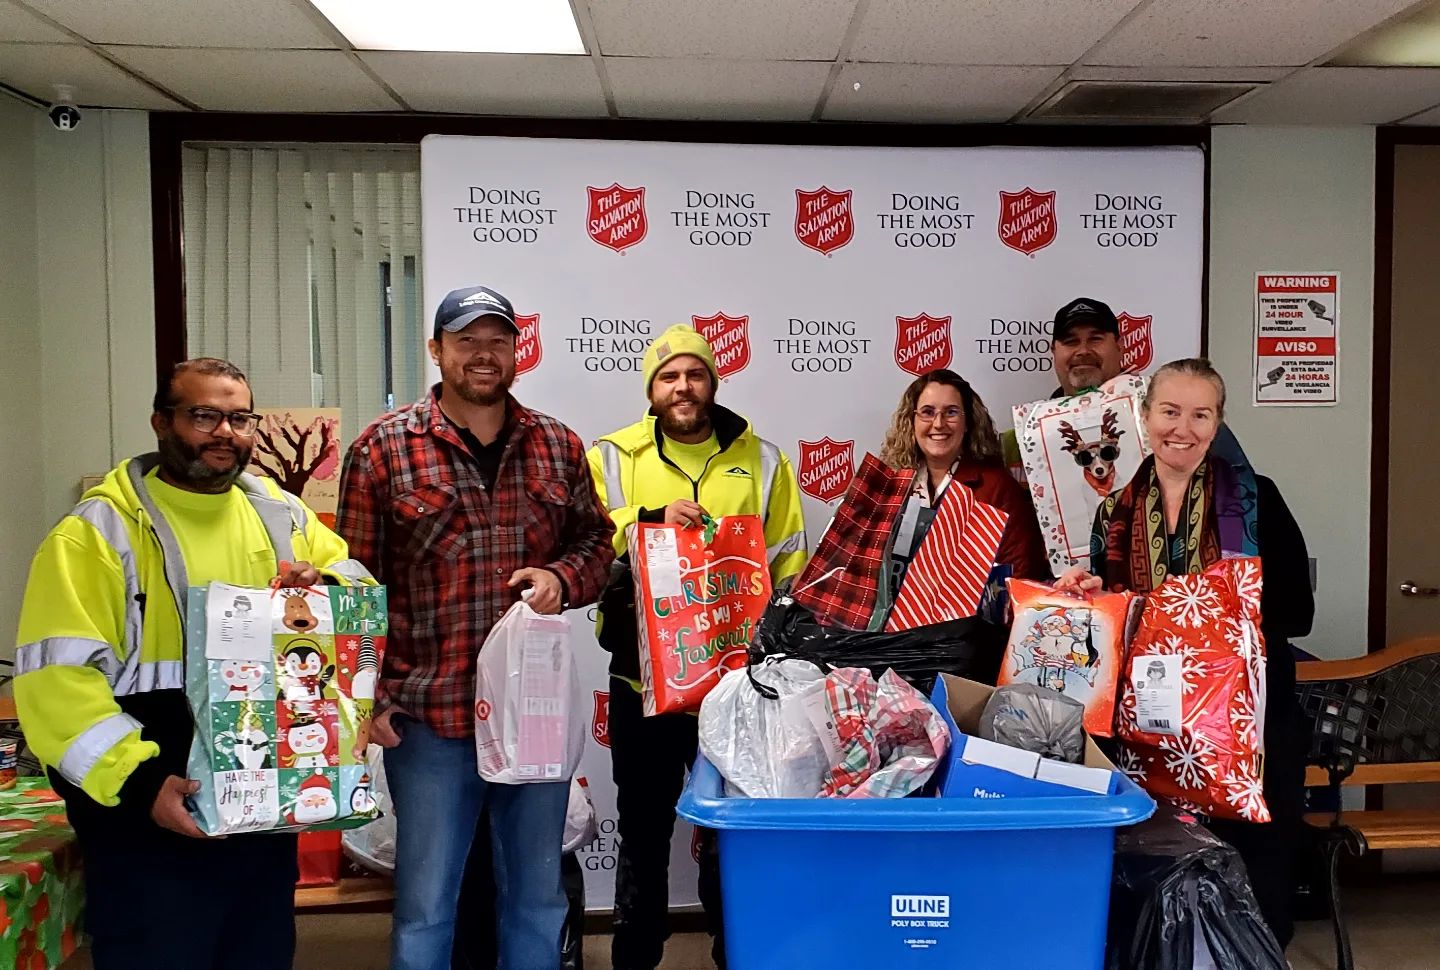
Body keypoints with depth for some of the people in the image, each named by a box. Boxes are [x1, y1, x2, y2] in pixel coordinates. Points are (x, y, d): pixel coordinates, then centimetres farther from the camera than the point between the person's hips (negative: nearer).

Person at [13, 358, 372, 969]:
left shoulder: (281, 514, 8)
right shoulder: (101, 530, -8)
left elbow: (361, 585, 14)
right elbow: (57, 675, -14)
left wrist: (322, 585, -10)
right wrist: (137, 781, -23)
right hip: (151, 825, -5)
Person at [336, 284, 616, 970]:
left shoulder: (558, 446, 5)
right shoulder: (385, 447, -4)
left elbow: (595, 539, 14)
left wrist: (563, 578, -9)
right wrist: (368, 698, -7)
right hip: (428, 715, -3)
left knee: (538, 896, 18)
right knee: (425, 904, 12)